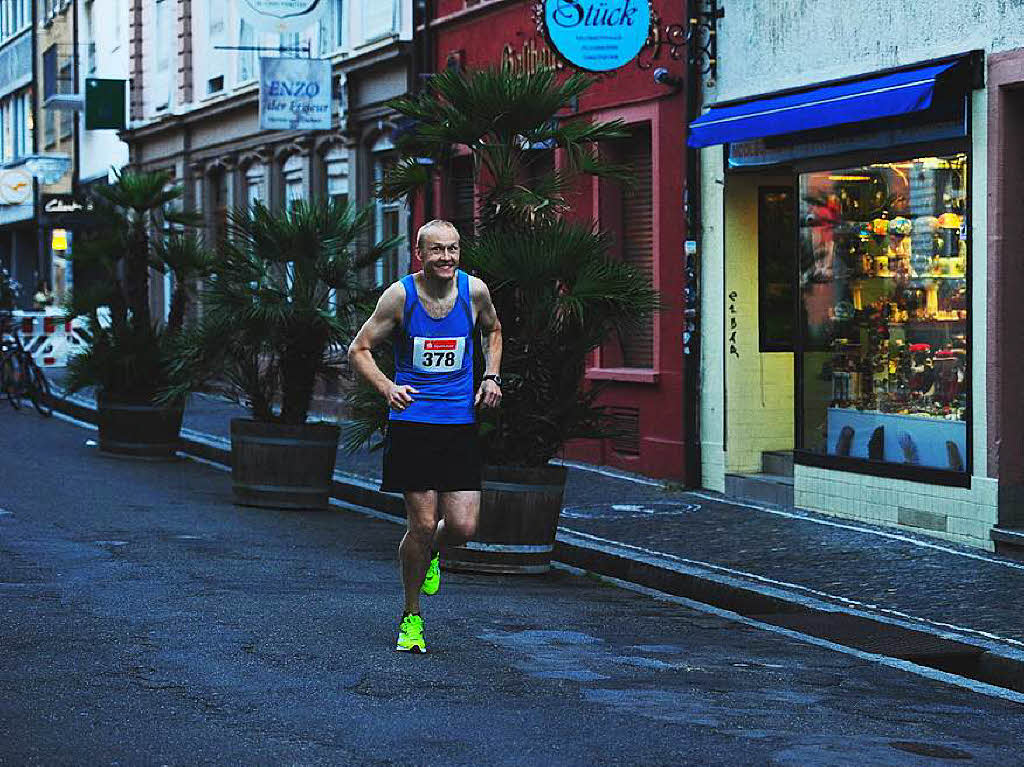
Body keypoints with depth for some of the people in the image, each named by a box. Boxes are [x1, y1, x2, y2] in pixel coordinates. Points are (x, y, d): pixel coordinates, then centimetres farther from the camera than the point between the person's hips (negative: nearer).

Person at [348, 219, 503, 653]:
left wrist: (491, 376, 6)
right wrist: (387, 388, -18)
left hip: (460, 424, 2)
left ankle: (430, 554, 32)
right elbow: (359, 349, -1)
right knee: (422, 525, -4)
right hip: (412, 424, -2)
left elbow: (492, 331, 21)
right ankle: (411, 617, 17)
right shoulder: (400, 295, -8)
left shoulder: (474, 290, -1)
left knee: (463, 528, -6)